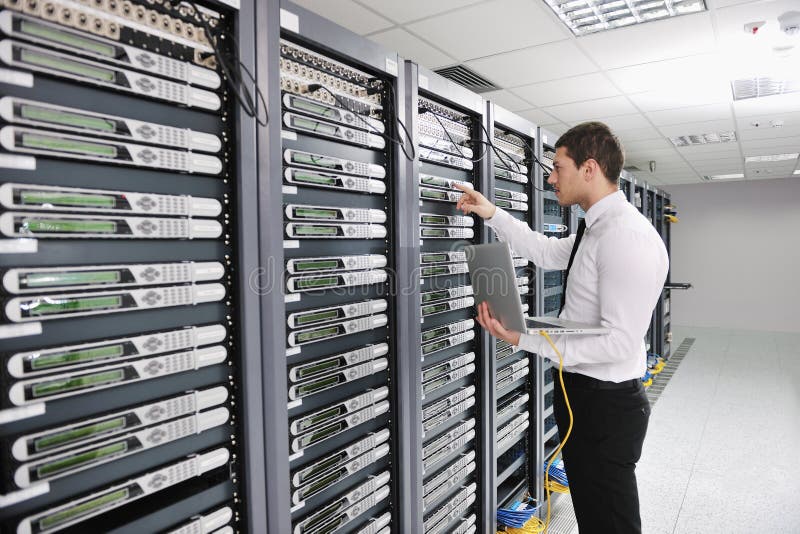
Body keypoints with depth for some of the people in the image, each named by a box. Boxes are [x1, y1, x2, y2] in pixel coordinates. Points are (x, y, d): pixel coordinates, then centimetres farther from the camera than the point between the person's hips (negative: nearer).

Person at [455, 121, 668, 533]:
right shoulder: (596, 229, 6)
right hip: (578, 390, 9)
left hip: (606, 404, -9)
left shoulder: (627, 236, -26)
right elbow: (546, 252, 21)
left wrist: (524, 339, -29)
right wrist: (492, 214, 15)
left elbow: (620, 342, -29)